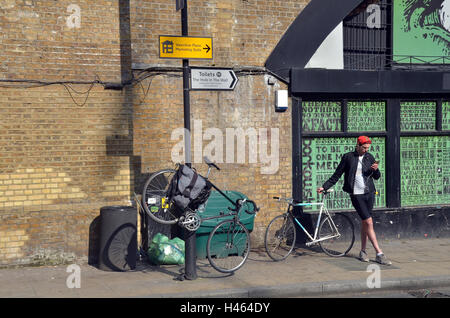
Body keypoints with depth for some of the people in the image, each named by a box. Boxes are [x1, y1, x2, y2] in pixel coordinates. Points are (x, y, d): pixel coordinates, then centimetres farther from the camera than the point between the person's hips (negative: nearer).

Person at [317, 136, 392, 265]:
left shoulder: (369, 157, 9)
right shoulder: (348, 157, -2)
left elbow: (377, 177, 13)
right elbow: (337, 175, 4)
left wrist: (375, 170, -8)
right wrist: (324, 187, -1)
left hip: (369, 193, 4)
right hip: (356, 194, -4)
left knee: (365, 223, 8)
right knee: (369, 222, -9)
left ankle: (363, 251, 21)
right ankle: (379, 254, -8)